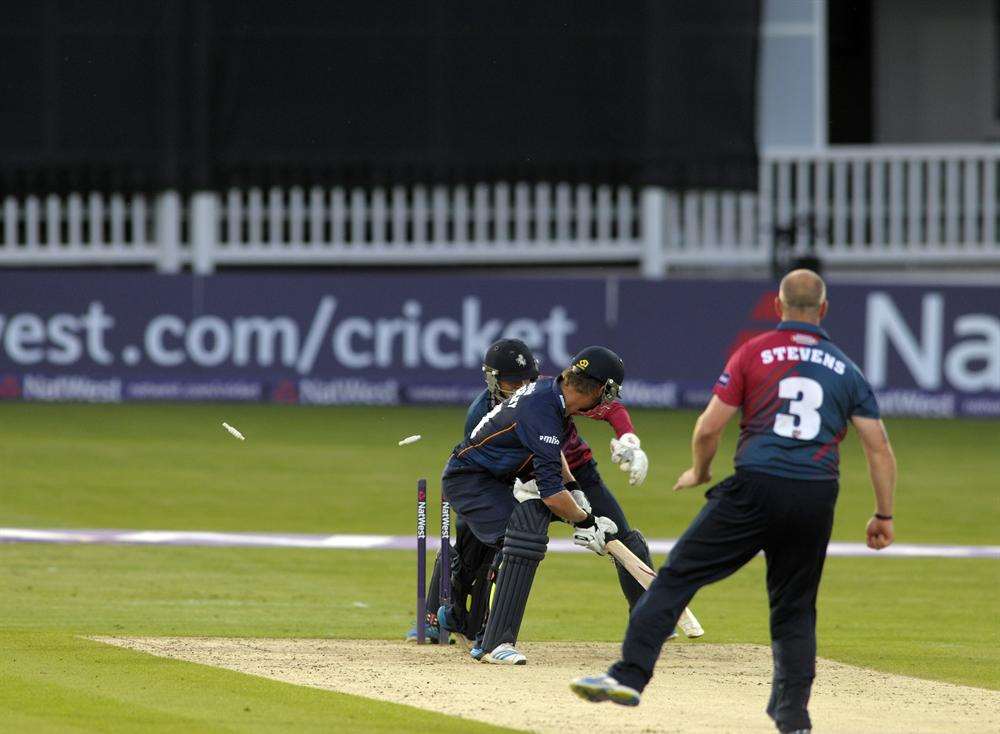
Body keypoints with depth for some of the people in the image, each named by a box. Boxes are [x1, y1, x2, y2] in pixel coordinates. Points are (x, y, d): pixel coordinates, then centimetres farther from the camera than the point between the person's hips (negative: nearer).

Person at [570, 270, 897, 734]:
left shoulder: (754, 353, 5)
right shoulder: (845, 369, 14)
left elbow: (708, 429, 0)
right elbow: (878, 446, 10)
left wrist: (699, 472, 19)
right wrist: (884, 515, 17)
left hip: (755, 487, -3)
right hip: (817, 500, 3)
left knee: (678, 575, -1)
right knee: (795, 609, 16)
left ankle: (629, 675, -13)